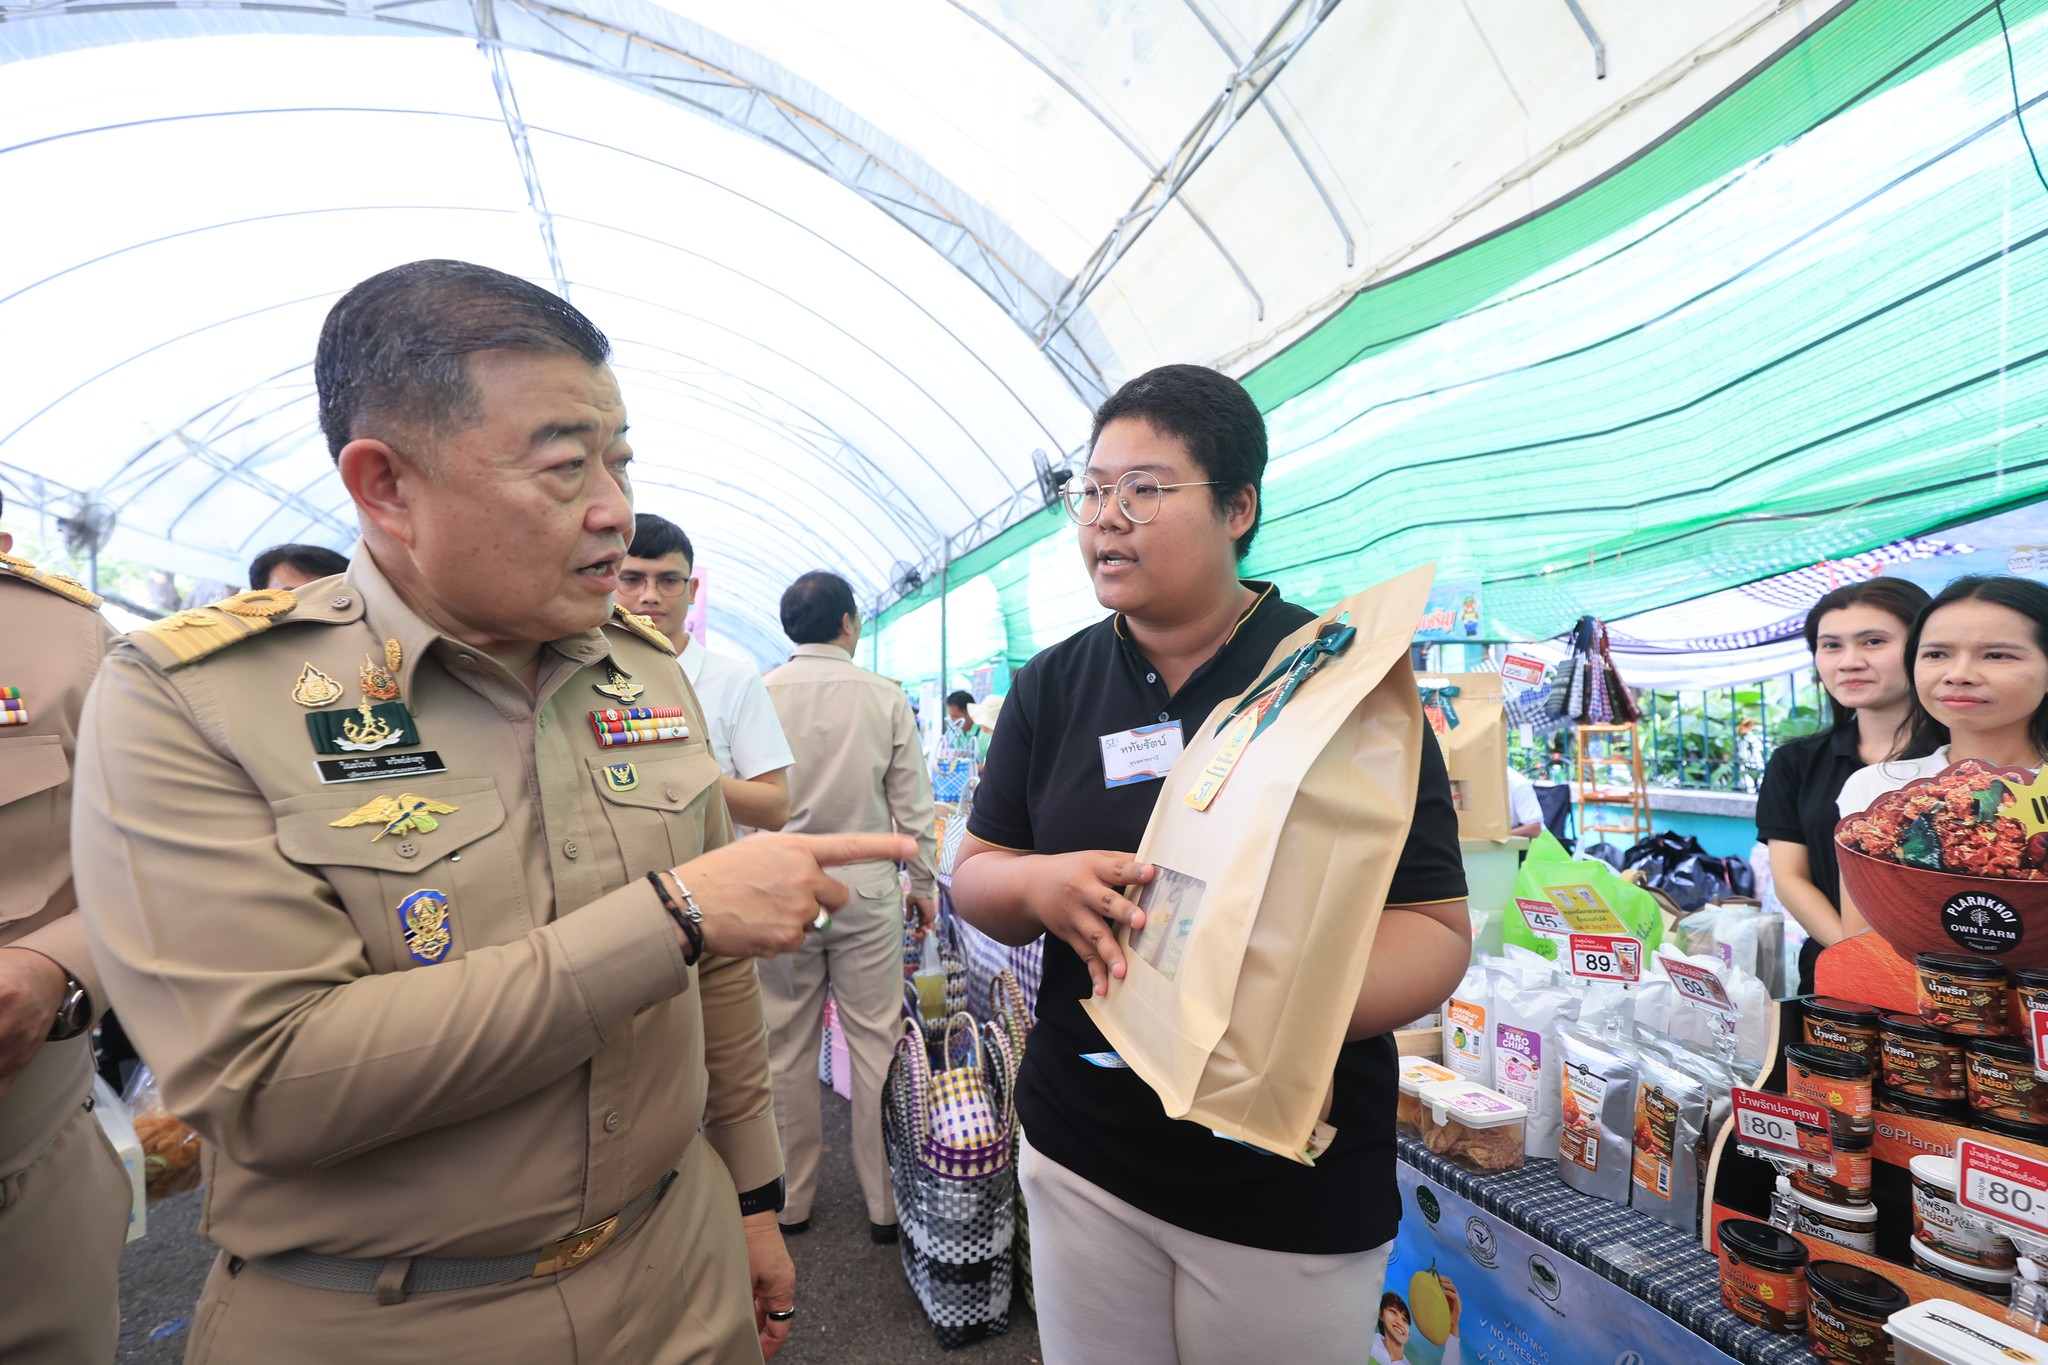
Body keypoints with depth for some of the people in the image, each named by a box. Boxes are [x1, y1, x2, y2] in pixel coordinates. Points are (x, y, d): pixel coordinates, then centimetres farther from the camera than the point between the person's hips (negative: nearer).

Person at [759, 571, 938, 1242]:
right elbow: (913, 804, -1)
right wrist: (923, 884, 10)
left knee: (786, 1048, 13)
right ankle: (885, 1202, 21)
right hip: (867, 890, 0)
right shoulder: (885, 696, -4)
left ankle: (791, 1201, 28)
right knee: (875, 1042, 10)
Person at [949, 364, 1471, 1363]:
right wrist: (1042, 887, -19)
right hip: (1079, 1151, 4)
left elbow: (1434, 926, -12)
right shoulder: (1051, 685, 0)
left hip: (1292, 1187, -3)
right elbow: (974, 875, 4)